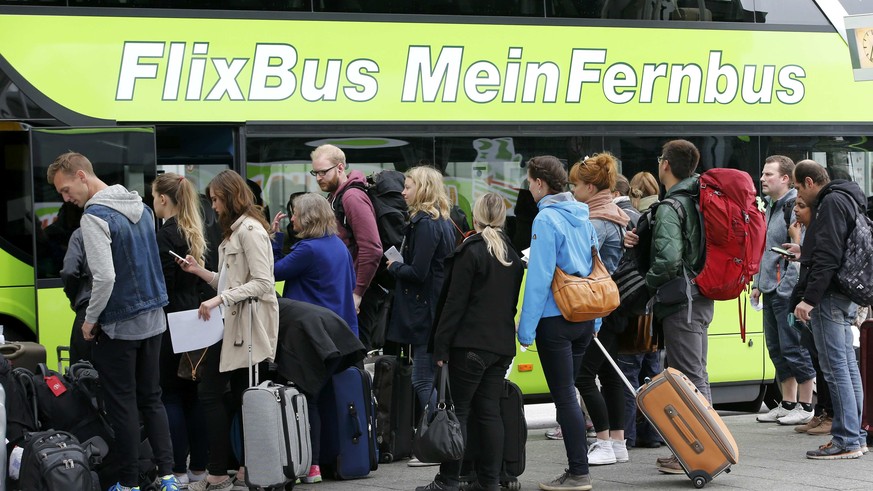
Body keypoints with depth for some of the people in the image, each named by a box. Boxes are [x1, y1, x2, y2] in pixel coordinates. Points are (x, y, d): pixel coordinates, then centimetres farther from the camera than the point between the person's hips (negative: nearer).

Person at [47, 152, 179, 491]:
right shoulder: (141, 208, 9)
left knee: (123, 405, 2)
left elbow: (104, 277, -24)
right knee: (151, 399, 13)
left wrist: (90, 320, -11)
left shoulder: (95, 217, -18)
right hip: (153, 319, 8)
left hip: (118, 326, -8)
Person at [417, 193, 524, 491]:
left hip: (471, 343, -7)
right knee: (489, 411, 7)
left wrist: (441, 344, -10)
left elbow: (455, 302, -12)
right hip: (502, 343, 7)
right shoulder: (512, 256, 14)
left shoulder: (470, 252, -9)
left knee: (459, 409, -4)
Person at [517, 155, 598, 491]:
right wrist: (594, 319, 21)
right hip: (584, 318, 8)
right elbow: (596, 267, 15)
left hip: (555, 320, -8)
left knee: (564, 397, -3)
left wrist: (526, 327, -15)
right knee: (568, 394, 15)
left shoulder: (546, 219, -15)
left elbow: (539, 277, -18)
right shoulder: (582, 217, 10)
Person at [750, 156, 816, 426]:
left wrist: (787, 287, -20)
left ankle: (805, 406, 3)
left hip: (787, 292, -10)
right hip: (771, 292, 10)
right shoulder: (771, 207, 17)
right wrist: (758, 283, 21)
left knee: (794, 349, -5)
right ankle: (788, 404, 21)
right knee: (777, 350, 13)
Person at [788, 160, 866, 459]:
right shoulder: (848, 200, 19)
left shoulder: (832, 203, -13)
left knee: (835, 367, -9)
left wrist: (809, 298, -23)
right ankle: (855, 437, 16)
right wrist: (805, 252, 35)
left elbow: (828, 257, -21)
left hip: (829, 297, -11)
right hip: (845, 296, 11)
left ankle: (846, 440, -10)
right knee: (847, 366, 12)